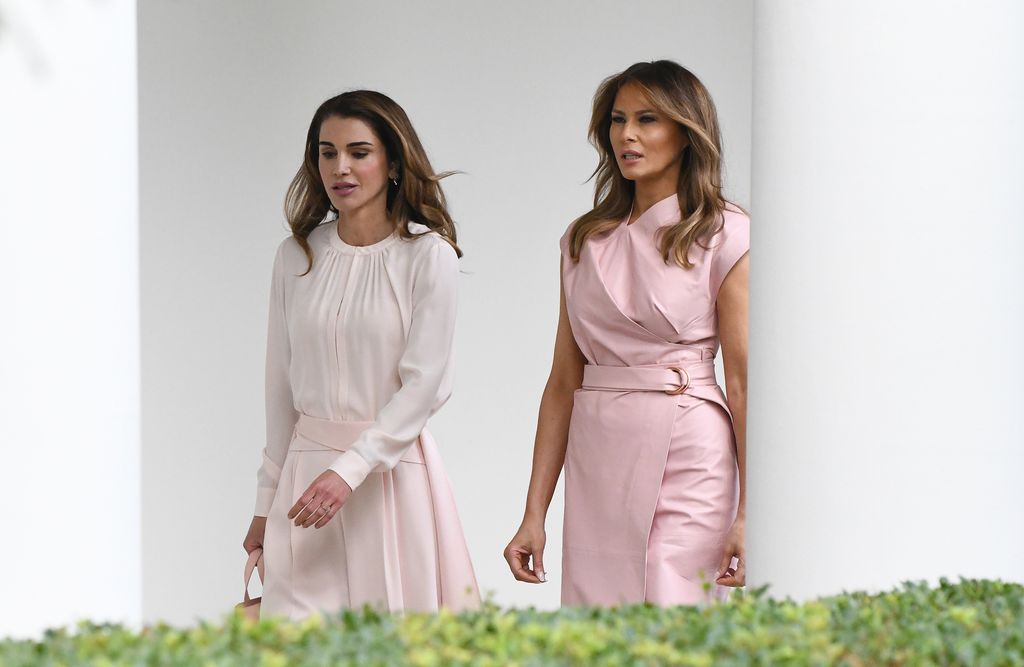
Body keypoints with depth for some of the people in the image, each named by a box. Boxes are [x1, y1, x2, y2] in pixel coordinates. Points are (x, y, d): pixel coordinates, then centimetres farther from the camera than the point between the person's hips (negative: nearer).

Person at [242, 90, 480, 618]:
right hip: (308, 470, 3)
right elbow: (281, 386, 12)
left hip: (392, 468, -3)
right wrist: (266, 502, 12)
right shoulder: (296, 256, 7)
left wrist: (348, 471, -21)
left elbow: (423, 383, -11)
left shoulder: (428, 255, -6)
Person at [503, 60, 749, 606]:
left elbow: (742, 381, -5)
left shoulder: (723, 236, -1)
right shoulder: (584, 241, 12)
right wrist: (534, 513, 8)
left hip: (686, 458, -5)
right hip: (596, 466, 5)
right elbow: (563, 381, 12)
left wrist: (748, 515, -12)